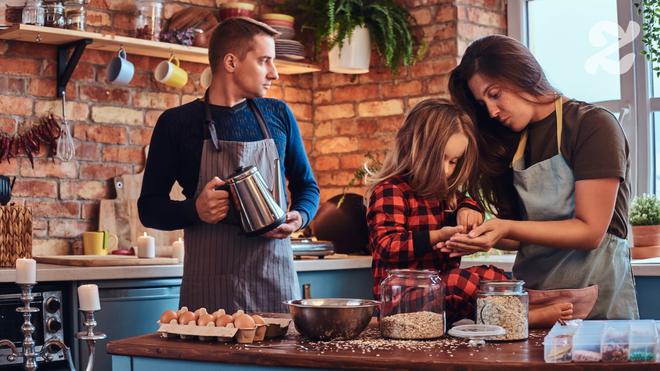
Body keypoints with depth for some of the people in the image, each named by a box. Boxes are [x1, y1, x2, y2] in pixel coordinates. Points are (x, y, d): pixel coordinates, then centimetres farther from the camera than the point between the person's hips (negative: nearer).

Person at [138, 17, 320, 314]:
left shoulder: (279, 116, 10)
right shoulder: (177, 123, 1)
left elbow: (306, 186, 18)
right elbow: (149, 208, 3)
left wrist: (299, 217, -4)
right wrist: (195, 210, -16)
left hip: (275, 279, 3)